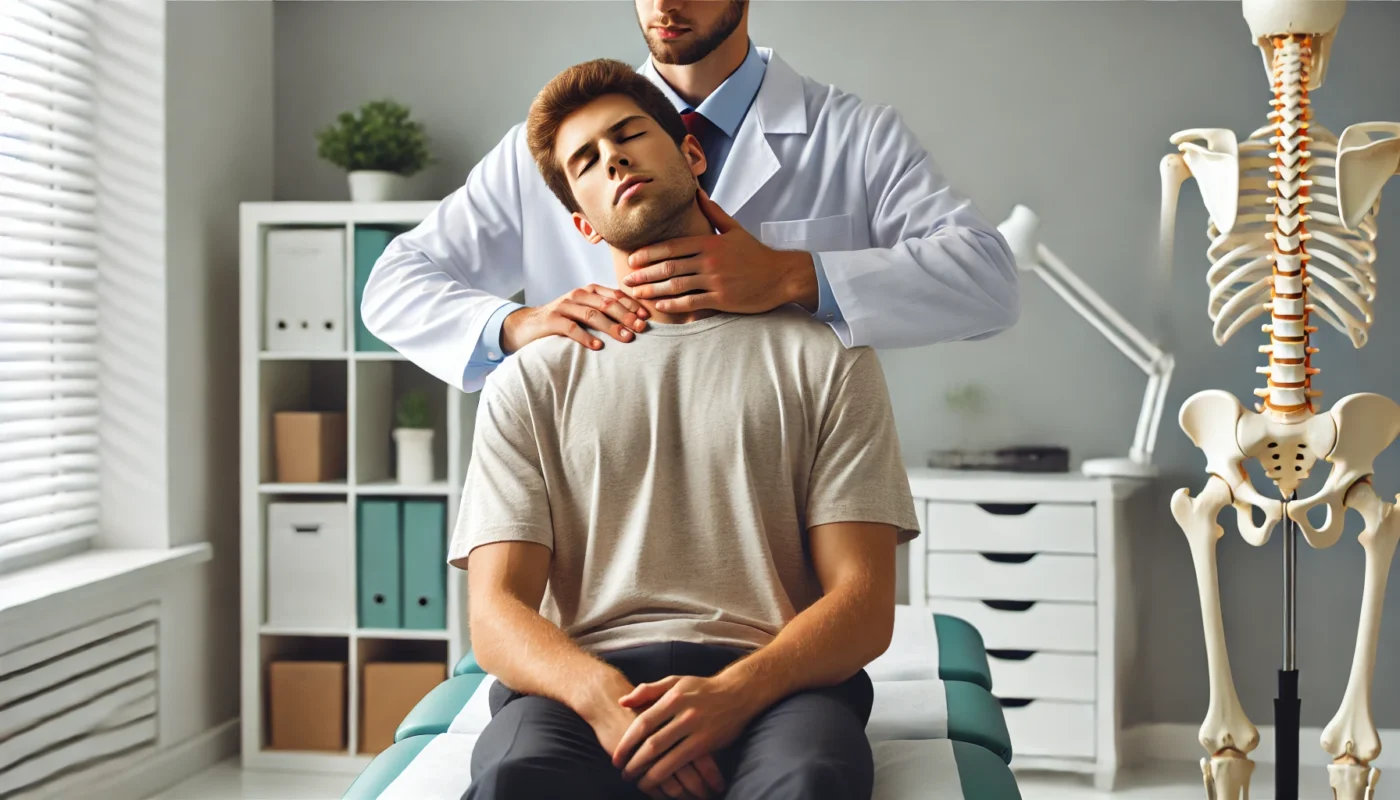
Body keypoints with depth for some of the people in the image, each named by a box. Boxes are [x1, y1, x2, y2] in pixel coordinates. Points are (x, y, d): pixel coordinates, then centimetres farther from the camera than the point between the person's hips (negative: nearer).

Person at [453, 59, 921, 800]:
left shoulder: (826, 358, 14)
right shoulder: (531, 382, 17)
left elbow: (865, 605, 4)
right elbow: (496, 612, 6)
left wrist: (733, 694, -17)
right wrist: (601, 697, -18)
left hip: (772, 681, -1)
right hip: (586, 678, 1)